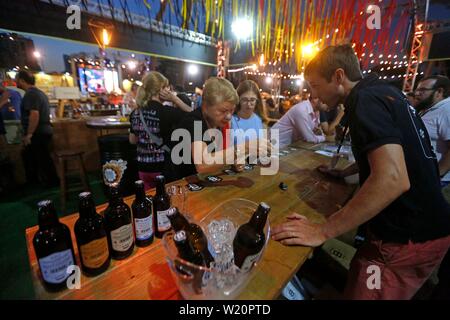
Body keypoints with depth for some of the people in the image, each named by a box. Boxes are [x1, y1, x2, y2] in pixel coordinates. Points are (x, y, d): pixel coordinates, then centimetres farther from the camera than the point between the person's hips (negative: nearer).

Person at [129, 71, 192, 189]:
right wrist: (174, 99, -7)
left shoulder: (136, 113, 3)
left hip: (144, 167, 6)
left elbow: (133, 140, 13)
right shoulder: (167, 112, -16)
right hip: (164, 167, -5)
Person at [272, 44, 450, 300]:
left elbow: (393, 180, -34)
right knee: (357, 276, 25)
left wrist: (322, 231, -31)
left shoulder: (366, 99, -21)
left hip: (407, 237, -9)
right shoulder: (382, 91, 9)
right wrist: (346, 172, 18)